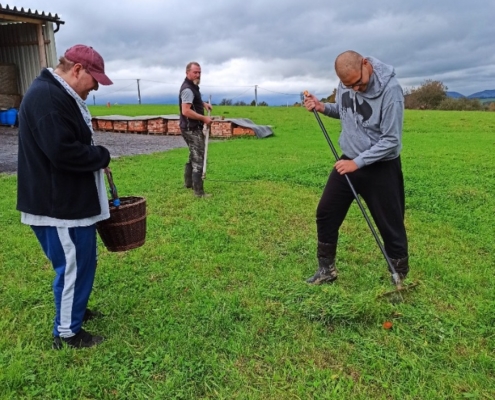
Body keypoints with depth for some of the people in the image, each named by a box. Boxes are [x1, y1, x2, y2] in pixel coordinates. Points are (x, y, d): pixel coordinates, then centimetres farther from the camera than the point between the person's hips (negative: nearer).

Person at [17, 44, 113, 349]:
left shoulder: (58, 94, 14)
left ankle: (74, 309, 40)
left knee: (80, 262, 22)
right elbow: (62, 152, -29)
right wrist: (102, 156, -15)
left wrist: (96, 157, 6)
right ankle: (67, 333, 17)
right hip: (58, 203, -11)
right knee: (74, 265, 1)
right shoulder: (47, 96, -22)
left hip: (69, 199, 11)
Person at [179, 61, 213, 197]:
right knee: (198, 159, -10)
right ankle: (199, 191, -8)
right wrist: (204, 118, -23)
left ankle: (188, 182, 35)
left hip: (193, 128, 11)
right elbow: (186, 111, -29)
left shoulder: (193, 86, 14)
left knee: (194, 156, 22)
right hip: (191, 129, -11)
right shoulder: (188, 89, -19)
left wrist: (203, 103, 17)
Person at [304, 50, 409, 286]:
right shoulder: (345, 84, -4)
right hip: (349, 161, 6)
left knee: (391, 225, 3)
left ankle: (400, 278, 23)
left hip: (381, 167, -6)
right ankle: (326, 269, 25)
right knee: (326, 213, 8)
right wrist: (322, 107, -4)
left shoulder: (390, 90, -22)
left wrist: (357, 162, -24)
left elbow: (391, 141, -21)